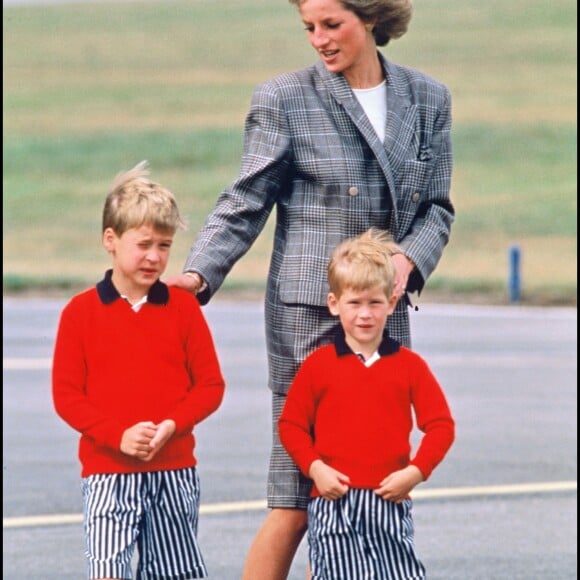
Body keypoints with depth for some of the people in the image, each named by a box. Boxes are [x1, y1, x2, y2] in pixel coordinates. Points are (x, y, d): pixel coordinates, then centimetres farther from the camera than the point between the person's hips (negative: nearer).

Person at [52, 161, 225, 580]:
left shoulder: (183, 306, 3)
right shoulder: (81, 311, -1)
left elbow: (211, 384, 2)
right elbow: (66, 394, -3)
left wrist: (171, 425, -15)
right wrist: (118, 435, -16)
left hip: (174, 470, 2)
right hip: (107, 471, -2)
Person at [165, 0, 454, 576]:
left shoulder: (427, 98, 10)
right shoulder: (284, 100, -2)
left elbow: (436, 207, 13)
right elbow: (243, 205, -2)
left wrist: (409, 258, -7)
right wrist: (198, 273, -17)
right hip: (308, 313, -4)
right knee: (297, 498, -7)